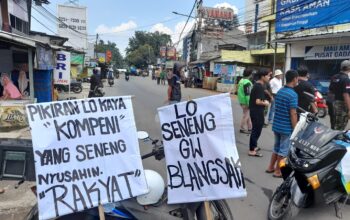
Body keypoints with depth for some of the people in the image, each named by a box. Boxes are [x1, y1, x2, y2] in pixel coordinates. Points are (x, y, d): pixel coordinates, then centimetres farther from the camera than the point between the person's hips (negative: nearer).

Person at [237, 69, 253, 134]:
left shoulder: (241, 80, 11)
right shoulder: (247, 82, -19)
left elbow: (239, 91, 19)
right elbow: (247, 93, -22)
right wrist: (249, 103, -20)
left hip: (242, 101, 10)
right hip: (246, 101, -10)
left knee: (248, 114, 17)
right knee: (246, 115, 1)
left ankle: (249, 128, 24)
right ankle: (242, 128, 9)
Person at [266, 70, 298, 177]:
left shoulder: (279, 91, 6)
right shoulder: (293, 94, -18)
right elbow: (293, 114, -19)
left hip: (276, 125, 8)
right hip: (286, 127, -7)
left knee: (276, 147, 20)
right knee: (283, 150, 6)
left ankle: (271, 167, 28)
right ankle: (278, 171, 15)